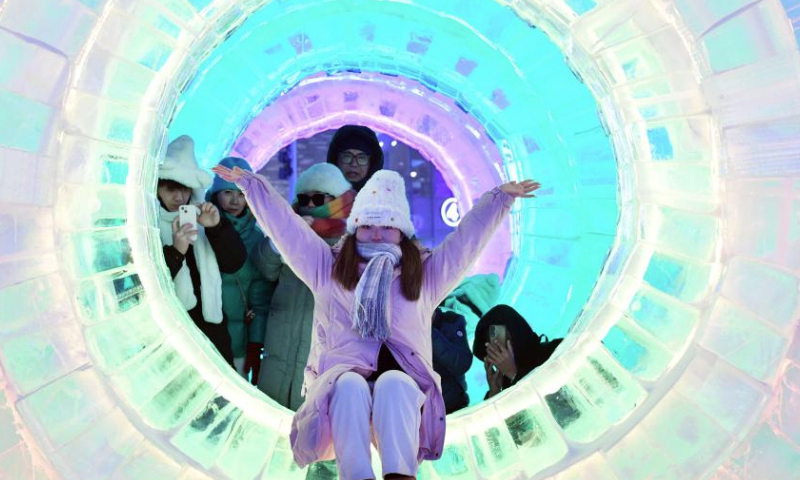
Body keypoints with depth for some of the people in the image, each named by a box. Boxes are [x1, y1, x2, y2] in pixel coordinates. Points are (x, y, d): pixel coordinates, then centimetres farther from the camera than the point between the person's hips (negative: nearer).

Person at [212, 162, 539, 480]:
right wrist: (251, 185, 18)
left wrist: (500, 198, 14)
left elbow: (467, 237, 20)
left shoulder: (425, 274, 22)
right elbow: (285, 227, 20)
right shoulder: (327, 267, 22)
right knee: (351, 384, -36)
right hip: (340, 377, 0)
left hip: (402, 384, 0)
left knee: (393, 383, -36)